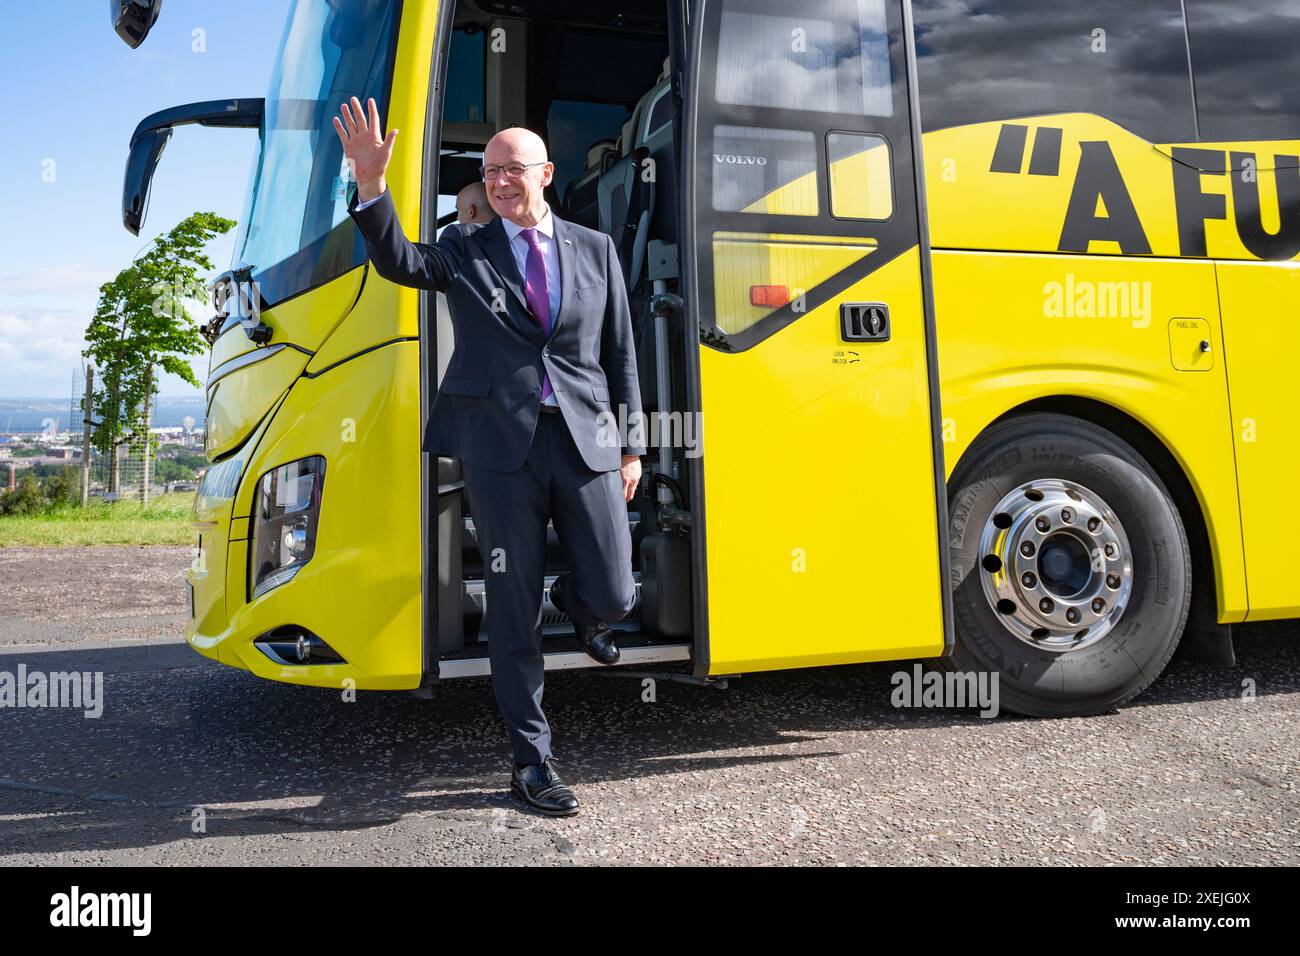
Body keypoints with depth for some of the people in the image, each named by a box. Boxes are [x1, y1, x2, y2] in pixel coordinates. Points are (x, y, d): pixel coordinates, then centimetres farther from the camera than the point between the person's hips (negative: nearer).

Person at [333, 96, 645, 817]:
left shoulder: (594, 248, 13)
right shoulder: (464, 249, 10)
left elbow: (621, 352, 13)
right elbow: (399, 262, -9)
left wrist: (632, 445, 10)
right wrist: (370, 183, -26)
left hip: (586, 441, 1)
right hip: (499, 447, -1)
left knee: (613, 596, -1)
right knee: (513, 611, 3)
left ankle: (577, 602, 39)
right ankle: (532, 762, 17)